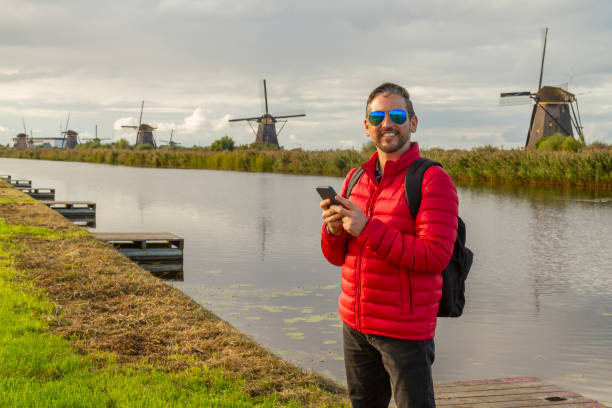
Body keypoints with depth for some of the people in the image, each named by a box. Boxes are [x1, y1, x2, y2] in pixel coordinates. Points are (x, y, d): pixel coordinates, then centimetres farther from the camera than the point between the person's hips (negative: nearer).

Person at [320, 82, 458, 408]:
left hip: (406, 331, -6)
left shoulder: (433, 179, -10)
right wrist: (334, 230, -10)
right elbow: (338, 257, 13)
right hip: (355, 324, 6)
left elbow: (435, 256, -20)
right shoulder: (355, 179, 10)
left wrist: (367, 229, -24)